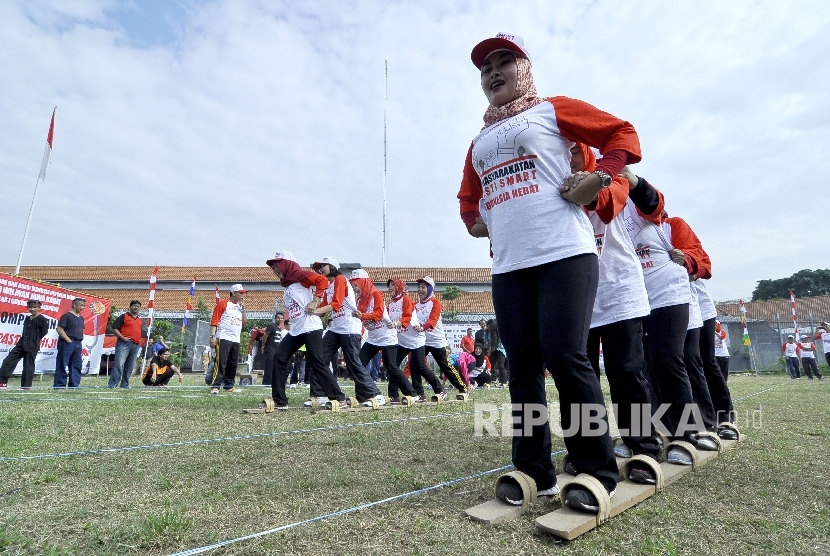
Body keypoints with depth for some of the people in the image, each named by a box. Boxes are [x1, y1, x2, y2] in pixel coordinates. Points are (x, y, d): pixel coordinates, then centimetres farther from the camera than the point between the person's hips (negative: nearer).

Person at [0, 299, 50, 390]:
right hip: (21, 344, 8)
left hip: (32, 347, -7)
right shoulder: (27, 318, 13)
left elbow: (44, 332, -10)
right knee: (8, 360, 6)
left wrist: (35, 339, 0)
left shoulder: (42, 319, -10)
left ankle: (26, 386, 8)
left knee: (28, 366, -1)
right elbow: (25, 331, 22)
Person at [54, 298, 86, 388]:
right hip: (67, 343, -8)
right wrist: (68, 340, -16)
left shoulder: (81, 318, 15)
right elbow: (59, 329, -14)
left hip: (78, 344, 8)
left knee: (77, 366, 8)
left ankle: (74, 386, 13)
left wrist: (79, 341, 11)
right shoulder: (67, 315, -8)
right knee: (62, 366, -1)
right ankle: (59, 386, 5)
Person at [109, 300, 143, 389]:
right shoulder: (123, 316, 2)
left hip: (136, 345, 6)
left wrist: (141, 341, 16)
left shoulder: (140, 320, 21)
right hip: (124, 343, -6)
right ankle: (112, 385, -11)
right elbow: (114, 329, -4)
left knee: (129, 367, 8)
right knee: (119, 364, -13)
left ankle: (125, 385, 14)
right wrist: (122, 338, -14)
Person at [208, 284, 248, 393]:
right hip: (223, 338, -7)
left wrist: (243, 308, 3)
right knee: (220, 363, -12)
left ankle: (228, 386, 18)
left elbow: (244, 322, 12)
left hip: (236, 340, 7)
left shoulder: (240, 306, 19)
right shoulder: (223, 303, -1)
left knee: (233, 364, 10)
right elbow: (214, 321, -7)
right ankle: (215, 386, -11)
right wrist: (213, 336, -15)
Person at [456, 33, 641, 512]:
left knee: (565, 358, -12)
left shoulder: (553, 110, 13)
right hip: (508, 266, 5)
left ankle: (598, 473, 6)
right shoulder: (480, 142, 26)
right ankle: (533, 471, 14)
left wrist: (599, 178, -5)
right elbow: (468, 195, 36)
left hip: (565, 253, -5)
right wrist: (475, 221, 16)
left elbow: (623, 134, 10)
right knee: (523, 368, 3)